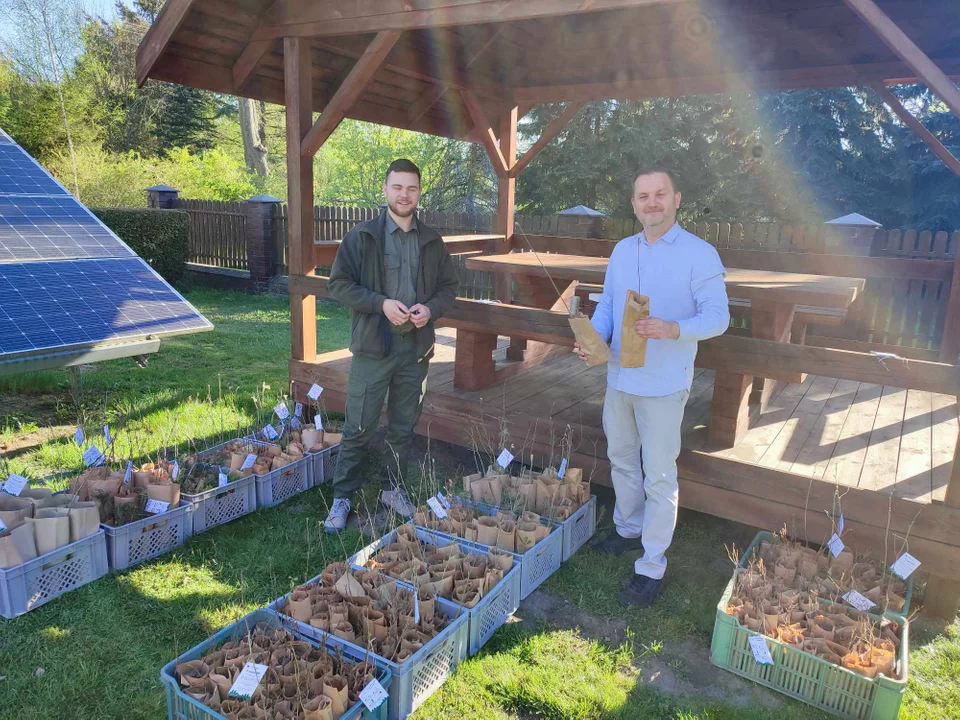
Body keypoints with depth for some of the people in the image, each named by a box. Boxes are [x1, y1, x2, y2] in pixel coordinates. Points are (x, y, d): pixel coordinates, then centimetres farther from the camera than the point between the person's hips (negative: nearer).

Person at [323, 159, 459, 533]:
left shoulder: (432, 241, 6)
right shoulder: (361, 236, -4)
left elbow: (449, 286, 12)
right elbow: (338, 284, -6)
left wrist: (431, 308, -9)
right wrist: (381, 303, -19)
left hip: (416, 349, 3)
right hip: (372, 347, -3)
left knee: (404, 428, 15)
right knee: (358, 429, 3)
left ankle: (394, 489, 32)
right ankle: (343, 496, 20)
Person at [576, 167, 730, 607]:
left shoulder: (699, 254, -11)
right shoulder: (622, 250, 8)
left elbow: (718, 316, -13)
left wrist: (673, 329, -31)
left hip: (663, 385, -6)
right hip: (619, 377, 7)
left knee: (659, 476, 2)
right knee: (621, 461, 20)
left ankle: (652, 567, 14)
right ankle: (629, 530, 42)